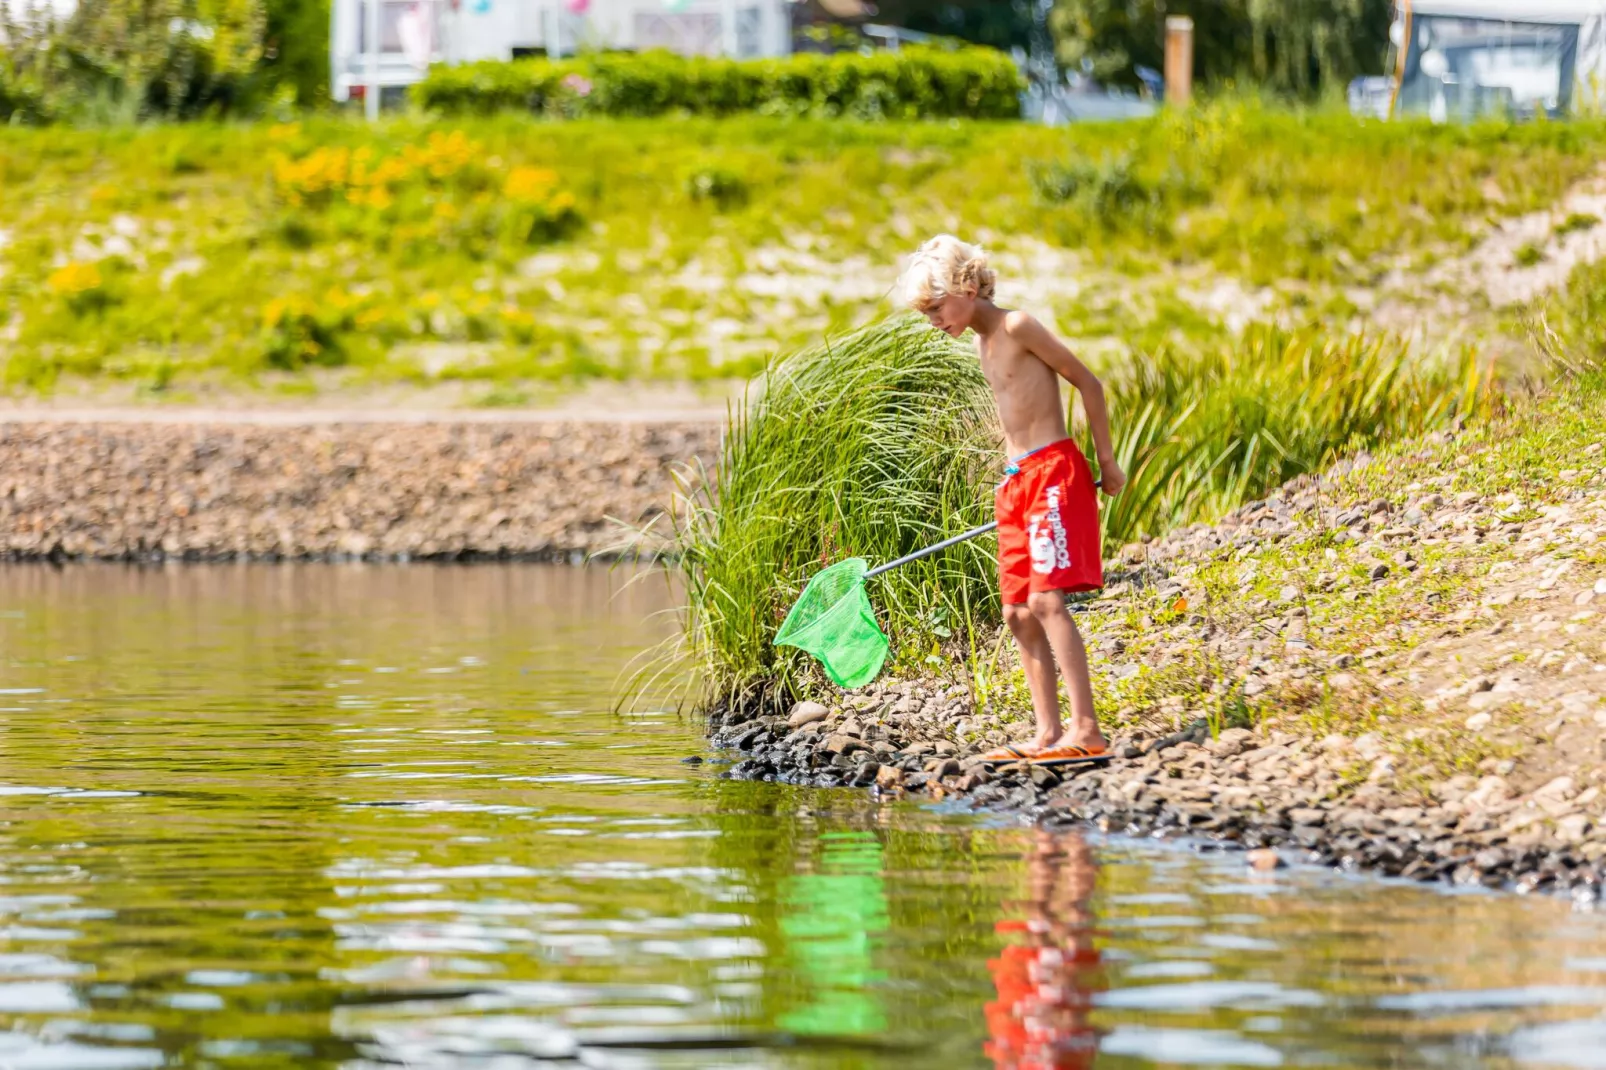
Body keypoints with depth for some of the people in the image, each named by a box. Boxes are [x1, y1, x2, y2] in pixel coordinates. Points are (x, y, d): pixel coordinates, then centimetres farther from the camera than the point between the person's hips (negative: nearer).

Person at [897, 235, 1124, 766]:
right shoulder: (983, 343, 17)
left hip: (1054, 472, -9)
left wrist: (1107, 462, -3)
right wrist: (1016, 481, 19)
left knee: (1047, 599, -19)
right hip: (1017, 480, 9)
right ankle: (1049, 733, 7)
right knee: (1018, 613, 5)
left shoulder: (1017, 326, -10)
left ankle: (1087, 731, -24)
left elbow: (1088, 383, -8)